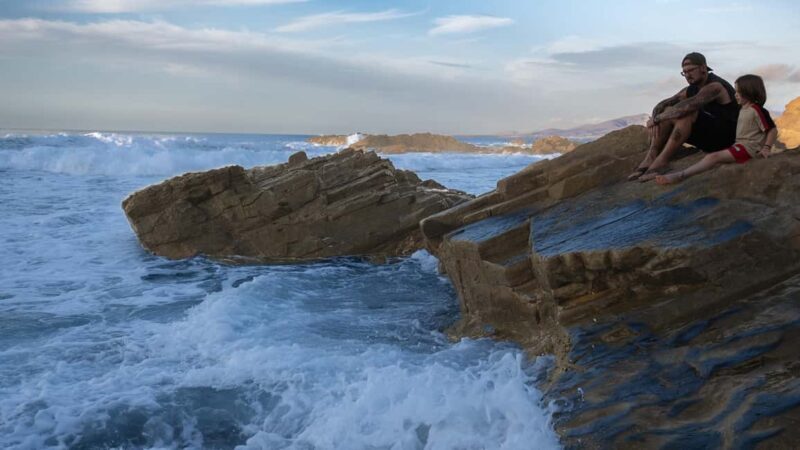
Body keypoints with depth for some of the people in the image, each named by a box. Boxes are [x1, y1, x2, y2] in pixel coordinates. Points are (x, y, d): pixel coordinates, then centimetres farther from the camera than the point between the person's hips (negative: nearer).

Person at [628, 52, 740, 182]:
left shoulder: (715, 87, -19)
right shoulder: (692, 89, 9)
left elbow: (686, 106, -35)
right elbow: (662, 104, 3)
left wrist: (656, 118, -26)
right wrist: (655, 118, -19)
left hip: (724, 136, -9)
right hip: (707, 137, 9)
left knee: (687, 113, -33)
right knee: (667, 112, -6)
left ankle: (661, 162, -34)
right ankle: (650, 159, -22)